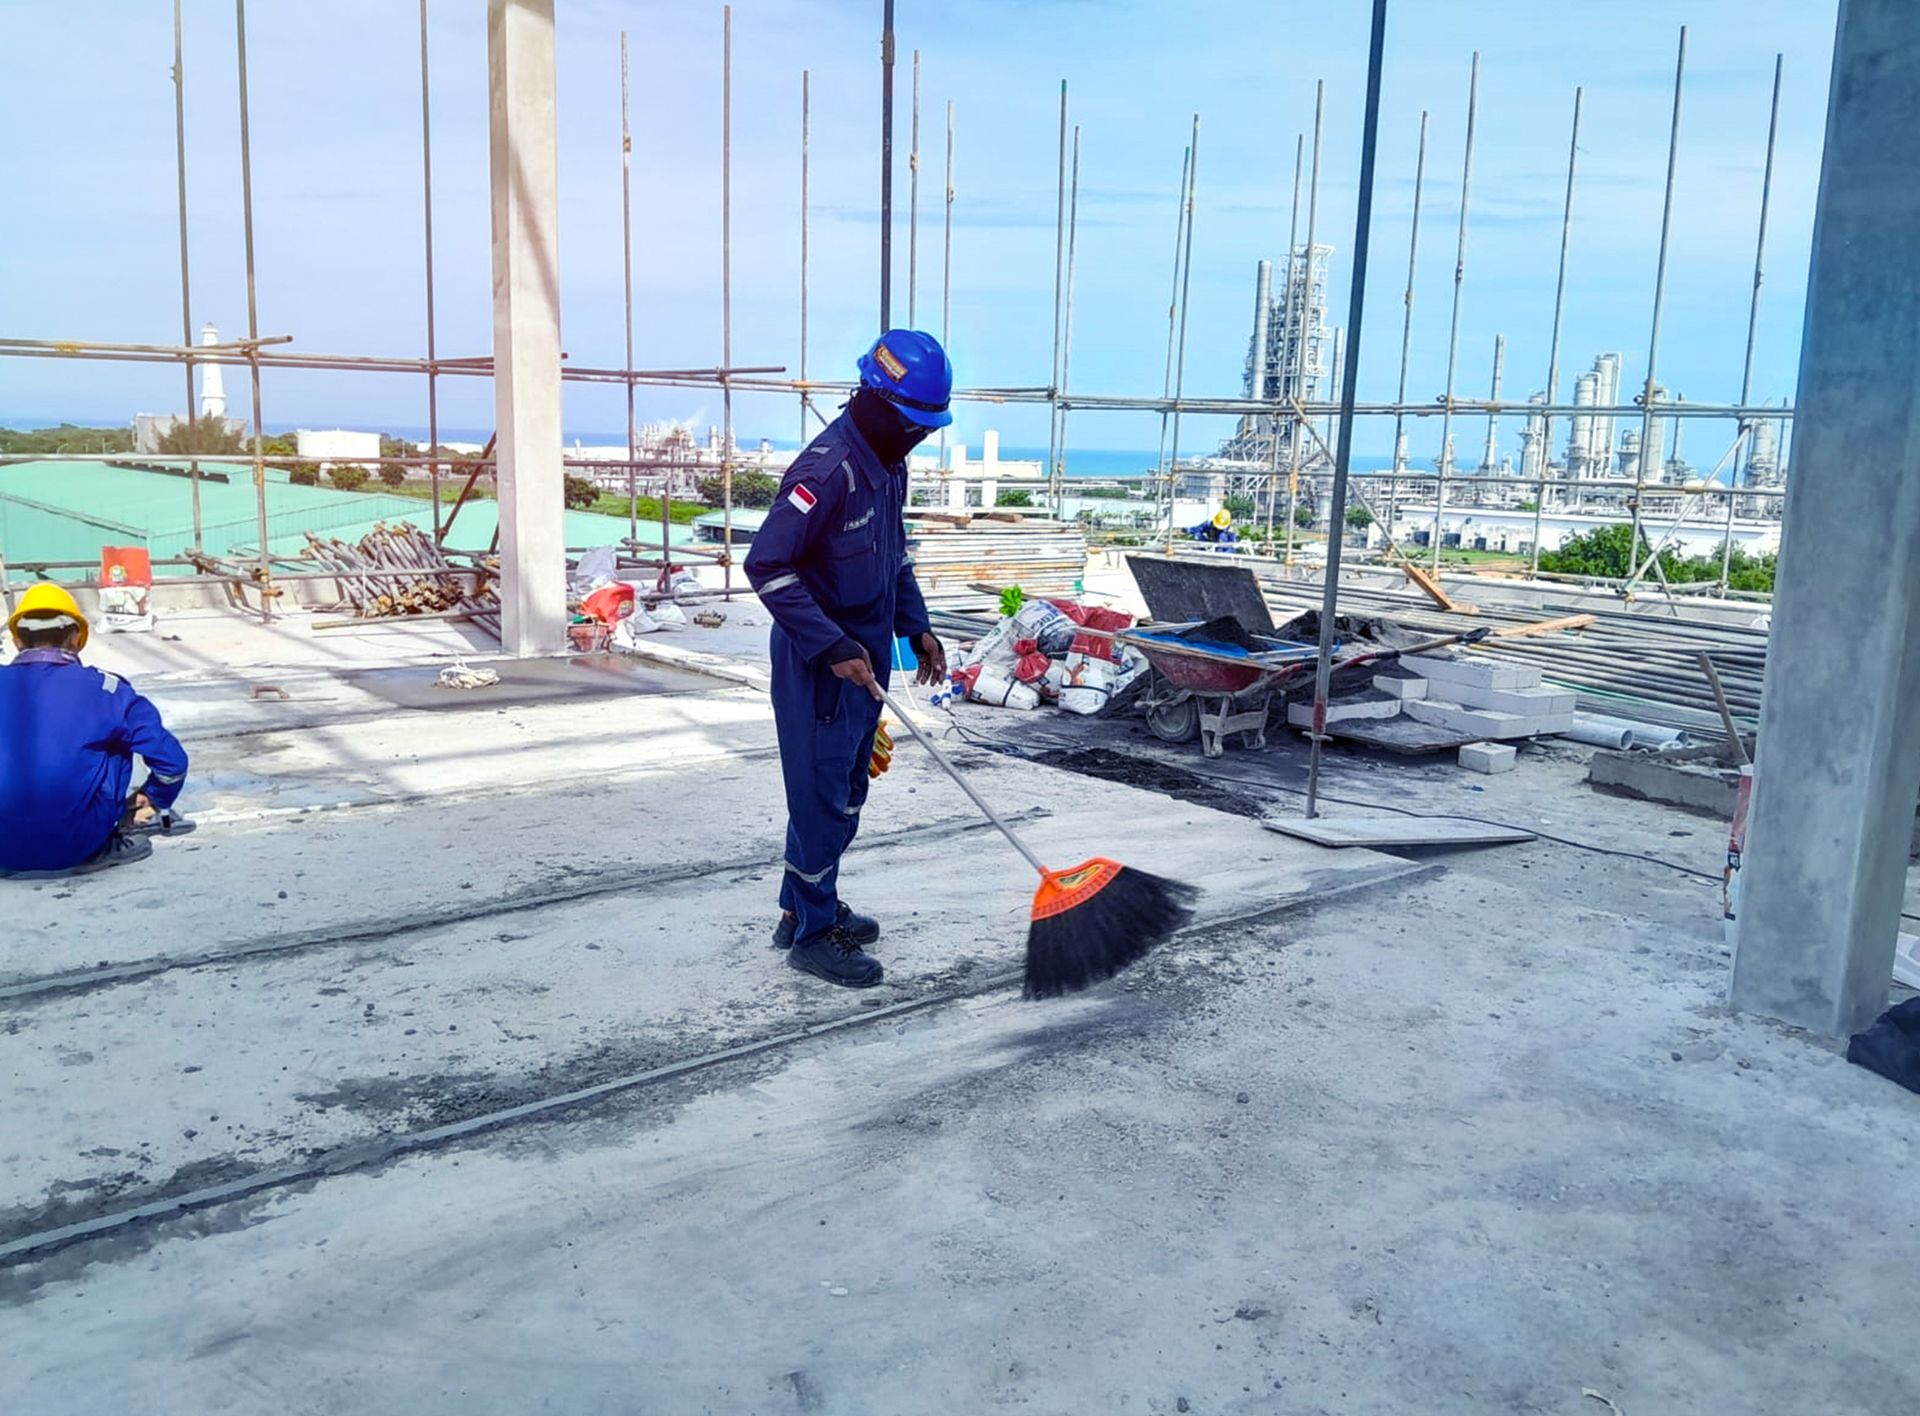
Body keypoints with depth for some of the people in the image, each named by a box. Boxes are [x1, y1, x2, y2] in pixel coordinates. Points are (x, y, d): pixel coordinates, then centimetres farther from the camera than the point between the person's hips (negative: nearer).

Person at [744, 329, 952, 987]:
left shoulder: (888, 464, 8)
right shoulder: (827, 469, -22)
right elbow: (767, 566, -24)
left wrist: (916, 626, 13)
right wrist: (834, 648, -26)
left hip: (866, 658, 9)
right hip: (820, 665, -9)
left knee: (846, 791, 18)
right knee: (822, 796, 0)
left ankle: (806, 906, 32)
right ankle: (812, 933, 13)